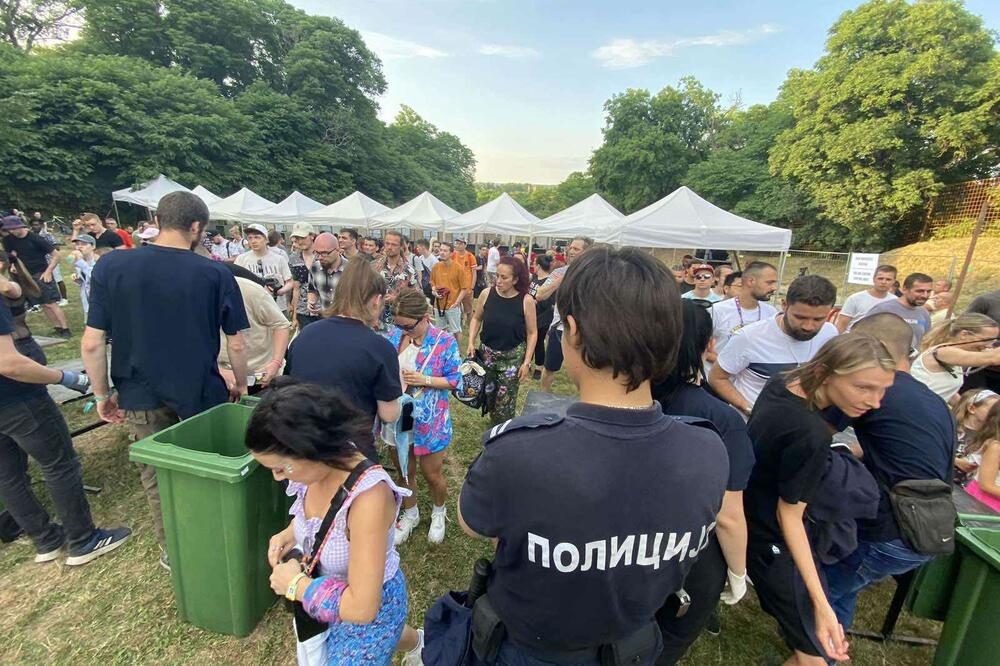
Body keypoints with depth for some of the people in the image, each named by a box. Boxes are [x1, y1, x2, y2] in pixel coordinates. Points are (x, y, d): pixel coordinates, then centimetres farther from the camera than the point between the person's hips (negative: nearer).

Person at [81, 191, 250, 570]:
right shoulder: (216, 274, -15)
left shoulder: (110, 266, -10)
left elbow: (92, 343, -8)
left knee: (157, 479, 18)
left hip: (141, 399, 1)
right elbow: (236, 344, -10)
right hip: (200, 396, -1)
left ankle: (172, 552, 36)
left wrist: (102, 394, 5)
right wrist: (241, 385, 6)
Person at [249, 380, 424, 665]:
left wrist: (295, 584, -23)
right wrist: (290, 532, -10)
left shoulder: (367, 496, -41)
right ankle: (416, 642, 62)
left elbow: (362, 608, -34)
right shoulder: (323, 463, -18)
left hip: (370, 607, -7)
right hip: (334, 590, 8)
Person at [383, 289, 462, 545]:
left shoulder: (445, 342, -15)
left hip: (429, 421, -3)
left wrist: (424, 380, -23)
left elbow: (454, 380, -11)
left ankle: (439, 512, 45)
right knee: (404, 471, 20)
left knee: (432, 474, 12)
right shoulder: (393, 335, -4)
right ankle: (410, 514, 47)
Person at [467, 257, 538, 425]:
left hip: (513, 356, -3)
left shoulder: (526, 301, -14)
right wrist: (471, 342, -1)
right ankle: (494, 427, 41)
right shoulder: (486, 294, -7)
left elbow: (532, 333, -6)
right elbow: (476, 319, 9)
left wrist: (526, 362, -8)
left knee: (504, 401, 0)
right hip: (486, 353, 3)